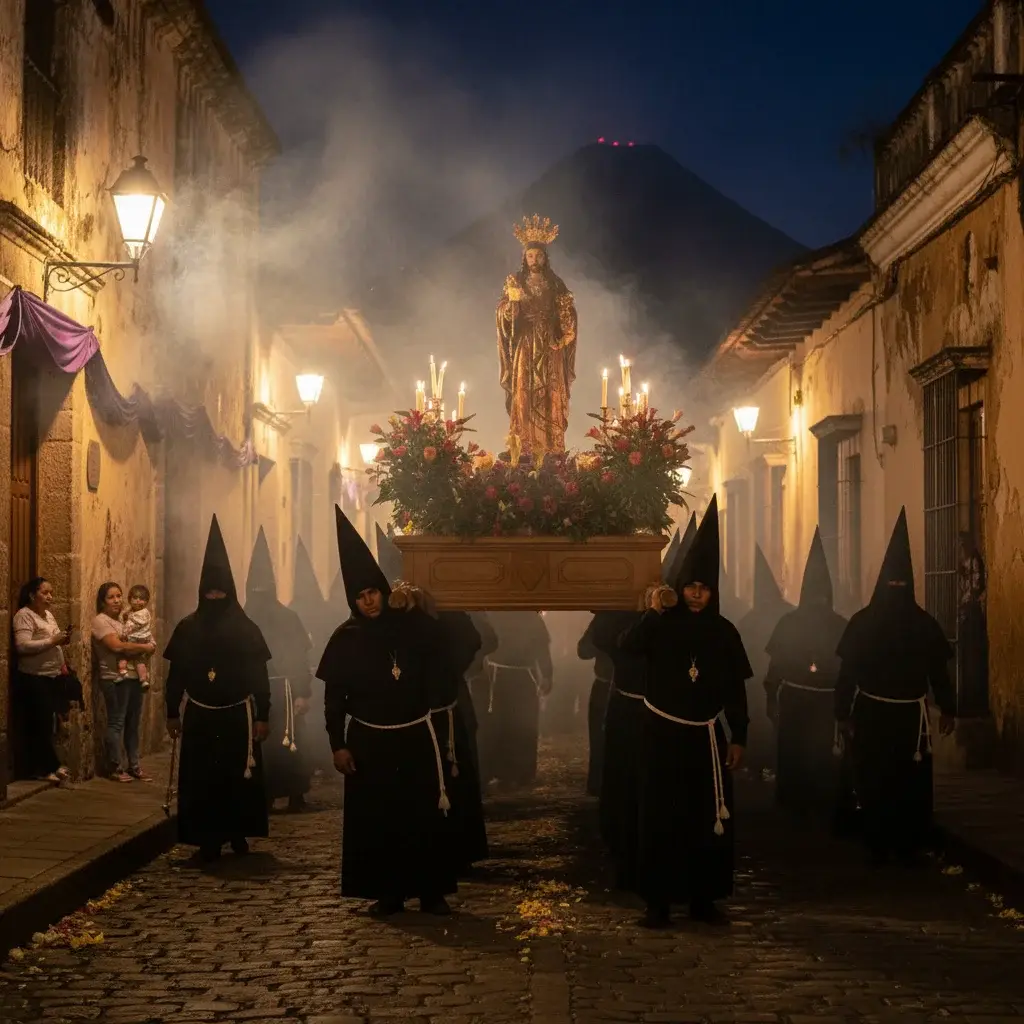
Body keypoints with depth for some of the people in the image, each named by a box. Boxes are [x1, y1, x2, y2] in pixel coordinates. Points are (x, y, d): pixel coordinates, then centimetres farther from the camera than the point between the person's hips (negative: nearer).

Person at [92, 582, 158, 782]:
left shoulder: (124, 619, 18)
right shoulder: (100, 620, -6)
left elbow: (149, 642, 18)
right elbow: (117, 646, -19)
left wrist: (149, 648, -5)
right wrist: (144, 647, -11)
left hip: (134, 676, 8)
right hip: (116, 679, -8)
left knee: (134, 723, 10)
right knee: (116, 723, -5)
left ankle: (134, 765, 17)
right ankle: (115, 768, 0)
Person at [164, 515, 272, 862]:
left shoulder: (246, 629, -1)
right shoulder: (187, 628, 3)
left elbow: (259, 676, -1)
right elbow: (175, 674, 7)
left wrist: (263, 715, -5)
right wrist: (172, 713, 5)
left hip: (237, 715, -1)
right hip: (199, 715, 1)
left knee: (238, 777, 0)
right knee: (201, 778, 0)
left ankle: (238, 834, 14)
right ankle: (209, 840, 7)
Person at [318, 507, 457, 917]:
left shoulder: (411, 626, 0)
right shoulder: (345, 638, 0)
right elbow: (334, 697, 1)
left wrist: (415, 610, -9)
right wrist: (338, 744, -6)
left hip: (415, 737, 0)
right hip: (368, 741, 0)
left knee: (425, 815, 1)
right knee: (375, 818, 2)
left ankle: (432, 892, 10)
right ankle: (387, 893, 12)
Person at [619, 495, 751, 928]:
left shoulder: (723, 631, 4)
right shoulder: (661, 625, -1)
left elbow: (736, 691, 6)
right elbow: (626, 645, -21)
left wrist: (738, 739, 2)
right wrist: (653, 612, -29)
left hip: (706, 738, 2)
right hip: (664, 734, -2)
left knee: (709, 819, 4)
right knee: (661, 818, -1)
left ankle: (703, 898, 14)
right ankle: (658, 900, 5)